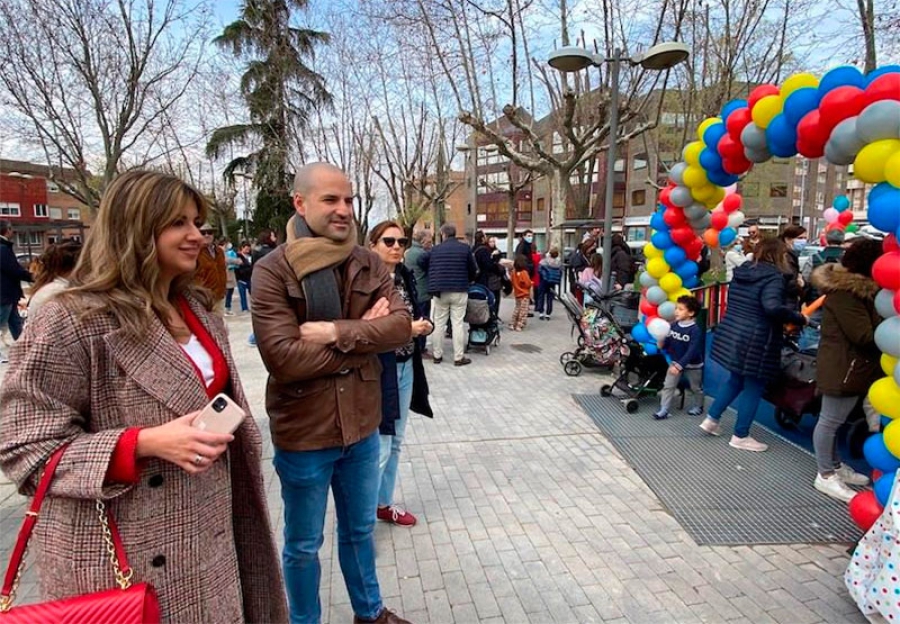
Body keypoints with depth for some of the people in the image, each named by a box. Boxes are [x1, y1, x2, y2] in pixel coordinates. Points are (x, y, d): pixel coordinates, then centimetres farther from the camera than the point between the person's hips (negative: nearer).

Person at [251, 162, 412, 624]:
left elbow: (401, 325, -11)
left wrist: (337, 333, -24)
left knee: (359, 530, 26)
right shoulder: (272, 270, -15)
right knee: (303, 545, 18)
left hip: (361, 426, 5)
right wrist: (365, 334, -18)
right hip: (303, 432, -4)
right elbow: (284, 358, -24)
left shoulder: (368, 263, 0)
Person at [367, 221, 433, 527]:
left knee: (395, 442, 18)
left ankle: (385, 504, 35)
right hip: (378, 371, -7)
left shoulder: (405, 275, 7)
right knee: (378, 448, -2)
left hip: (405, 368, 8)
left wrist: (424, 324, -9)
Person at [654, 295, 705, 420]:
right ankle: (663, 410, 5)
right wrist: (661, 343, -22)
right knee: (668, 386, 0)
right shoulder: (674, 325, -5)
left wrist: (679, 366, -34)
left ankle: (698, 406, 40)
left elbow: (692, 351, -29)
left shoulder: (695, 330, -24)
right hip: (675, 362, 5)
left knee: (696, 388, 17)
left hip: (692, 365, -4)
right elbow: (667, 343, 2)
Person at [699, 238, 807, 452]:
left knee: (735, 380, 24)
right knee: (753, 389, 6)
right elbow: (773, 307, -32)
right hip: (755, 343, -8)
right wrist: (799, 318, -18)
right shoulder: (773, 277, -15)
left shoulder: (742, 271, 10)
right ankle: (740, 436, 16)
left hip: (730, 335, 8)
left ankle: (711, 419, 27)